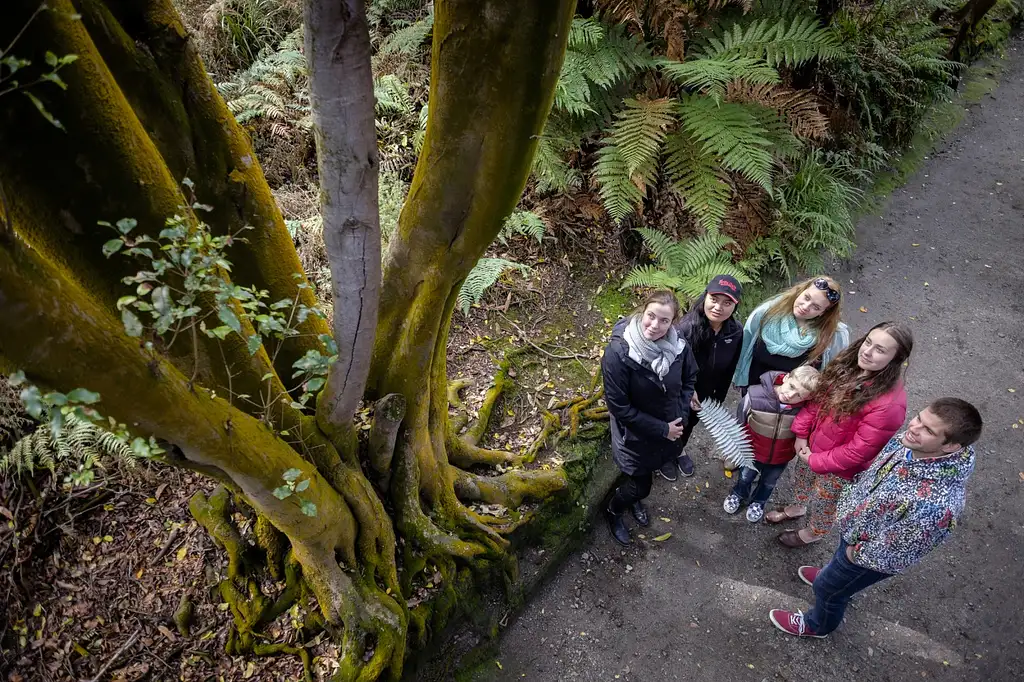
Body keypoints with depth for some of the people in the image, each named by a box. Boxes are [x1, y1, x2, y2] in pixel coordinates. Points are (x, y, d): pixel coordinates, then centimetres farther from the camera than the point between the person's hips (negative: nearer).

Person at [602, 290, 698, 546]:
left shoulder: (678, 345, -19)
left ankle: (632, 497, 61)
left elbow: (690, 378, 2)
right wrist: (661, 429, -21)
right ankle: (613, 511, 45)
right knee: (641, 486, 12)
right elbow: (619, 407, -26)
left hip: (669, 428, 5)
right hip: (635, 435, -4)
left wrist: (680, 417, -10)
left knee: (646, 473, 28)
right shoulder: (618, 353, -33)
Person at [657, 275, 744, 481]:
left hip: (705, 394, 5)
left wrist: (718, 399, 4)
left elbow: (728, 370, -4)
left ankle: (680, 450, 61)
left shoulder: (736, 332, -19)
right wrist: (689, 392, -22)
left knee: (691, 423, 31)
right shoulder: (686, 329, -36)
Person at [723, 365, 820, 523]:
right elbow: (739, 422, -15)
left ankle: (758, 502, 61)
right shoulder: (756, 395, -34)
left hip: (781, 457, 1)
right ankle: (738, 494, 62)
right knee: (745, 477, 29)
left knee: (768, 483, 30)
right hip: (753, 451, -1)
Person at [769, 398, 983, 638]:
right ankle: (834, 573, 70)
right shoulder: (911, 442, -24)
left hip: (868, 555, -5)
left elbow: (896, 554, -29)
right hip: (857, 525, 6)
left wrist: (857, 555, -15)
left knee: (828, 588, 22)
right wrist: (853, 498, 5)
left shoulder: (936, 503, -45)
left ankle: (818, 625, 53)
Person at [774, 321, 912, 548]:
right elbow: (818, 396, -4)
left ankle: (813, 533, 55)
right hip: (813, 446, 5)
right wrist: (801, 433, -8)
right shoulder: (849, 365, -18)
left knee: (822, 504, 23)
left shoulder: (890, 404, -37)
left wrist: (816, 460, -17)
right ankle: (798, 508, 64)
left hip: (840, 469, -5)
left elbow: (858, 451, -28)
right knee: (803, 478, 32)